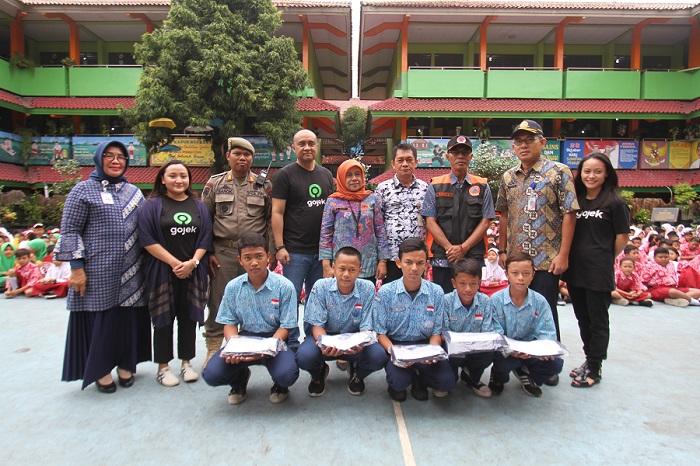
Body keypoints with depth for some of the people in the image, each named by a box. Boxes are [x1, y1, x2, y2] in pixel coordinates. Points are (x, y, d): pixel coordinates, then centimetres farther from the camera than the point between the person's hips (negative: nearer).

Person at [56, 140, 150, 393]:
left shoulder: (134, 192, 12)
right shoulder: (83, 189, -1)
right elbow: (69, 230, -5)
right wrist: (77, 267, -12)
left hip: (131, 271, 4)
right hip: (98, 270, -4)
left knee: (129, 317, 9)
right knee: (100, 318, 4)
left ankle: (126, 365, 25)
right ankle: (101, 369, 20)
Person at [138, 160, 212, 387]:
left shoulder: (199, 207, 9)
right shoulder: (152, 206, -1)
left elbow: (205, 238, 4)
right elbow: (147, 240, -9)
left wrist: (192, 262, -12)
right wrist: (174, 263, -15)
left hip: (192, 272, 3)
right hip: (162, 272, -3)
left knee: (189, 317, 9)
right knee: (164, 319, 4)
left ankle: (186, 363, 22)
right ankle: (163, 367, 15)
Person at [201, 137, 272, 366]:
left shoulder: (264, 186, 6)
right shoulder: (214, 183, 5)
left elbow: (271, 219, 6)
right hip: (223, 251, 0)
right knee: (218, 301, 5)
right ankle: (213, 349, 20)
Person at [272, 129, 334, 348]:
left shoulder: (326, 175, 13)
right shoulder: (286, 174, -2)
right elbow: (277, 213, -6)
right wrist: (279, 247, -13)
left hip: (322, 250, 5)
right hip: (295, 251, -5)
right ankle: (291, 344, 14)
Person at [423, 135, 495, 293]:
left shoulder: (482, 186, 8)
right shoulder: (436, 186, 6)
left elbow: (486, 221, 2)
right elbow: (430, 221, 0)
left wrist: (464, 247, -9)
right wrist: (449, 248, -10)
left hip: (473, 258, 1)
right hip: (442, 258, 0)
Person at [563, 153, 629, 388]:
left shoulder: (614, 203, -7)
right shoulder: (575, 200, 8)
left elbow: (622, 237, -2)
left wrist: (604, 258, 4)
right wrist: (568, 258, 8)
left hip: (599, 272, -5)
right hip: (575, 270, 5)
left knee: (598, 320, 5)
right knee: (582, 317, 16)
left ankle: (594, 370, 16)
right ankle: (590, 359, 33)